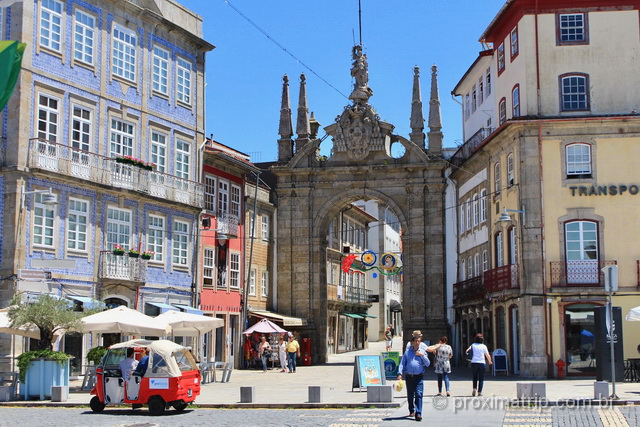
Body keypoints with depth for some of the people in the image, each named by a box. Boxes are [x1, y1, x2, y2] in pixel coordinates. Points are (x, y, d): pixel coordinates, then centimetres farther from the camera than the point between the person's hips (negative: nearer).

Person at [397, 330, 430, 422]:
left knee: (418, 395, -12)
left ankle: (418, 413, -16)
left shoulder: (422, 352, 8)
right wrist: (400, 373, -6)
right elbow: (402, 363, 6)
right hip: (409, 376, 1)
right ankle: (411, 411, 29)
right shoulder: (407, 352, 8)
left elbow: (427, 364, 4)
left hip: (419, 377, -1)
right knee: (410, 395, 11)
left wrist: (422, 356, -9)